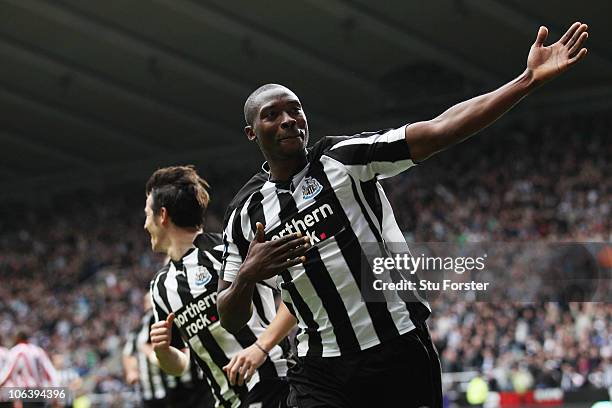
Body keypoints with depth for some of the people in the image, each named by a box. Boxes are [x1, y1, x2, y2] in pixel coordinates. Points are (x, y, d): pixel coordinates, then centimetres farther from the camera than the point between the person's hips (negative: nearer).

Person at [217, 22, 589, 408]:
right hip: (321, 372, 2)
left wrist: (529, 80, -21)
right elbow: (231, 319, 11)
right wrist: (246, 276, -12)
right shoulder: (245, 213, 8)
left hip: (399, 351, -2)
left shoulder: (344, 156, -1)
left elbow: (440, 130, -11)